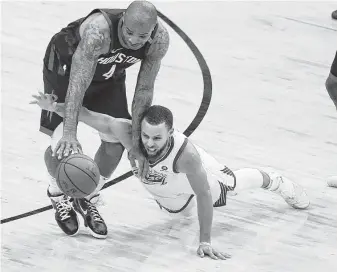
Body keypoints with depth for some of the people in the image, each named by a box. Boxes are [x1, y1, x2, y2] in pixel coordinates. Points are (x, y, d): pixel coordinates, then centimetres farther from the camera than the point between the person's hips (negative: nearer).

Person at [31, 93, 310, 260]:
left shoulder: (186, 153, -51)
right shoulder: (128, 133, -45)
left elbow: (203, 195, -41)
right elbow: (91, 116, -41)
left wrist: (205, 241, -39)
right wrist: (55, 107, -54)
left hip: (199, 173, -2)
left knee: (237, 182, 31)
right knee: (183, 210, 35)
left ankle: (277, 182, 63)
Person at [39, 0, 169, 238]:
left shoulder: (160, 40, -30)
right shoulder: (98, 30, -45)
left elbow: (144, 90, -20)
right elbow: (78, 84, -46)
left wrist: (136, 141, -18)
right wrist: (70, 134, -53)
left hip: (108, 75, 5)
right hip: (65, 65, -4)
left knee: (115, 143, -2)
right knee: (60, 139, -11)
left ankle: (87, 199, 23)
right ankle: (58, 196, 20)